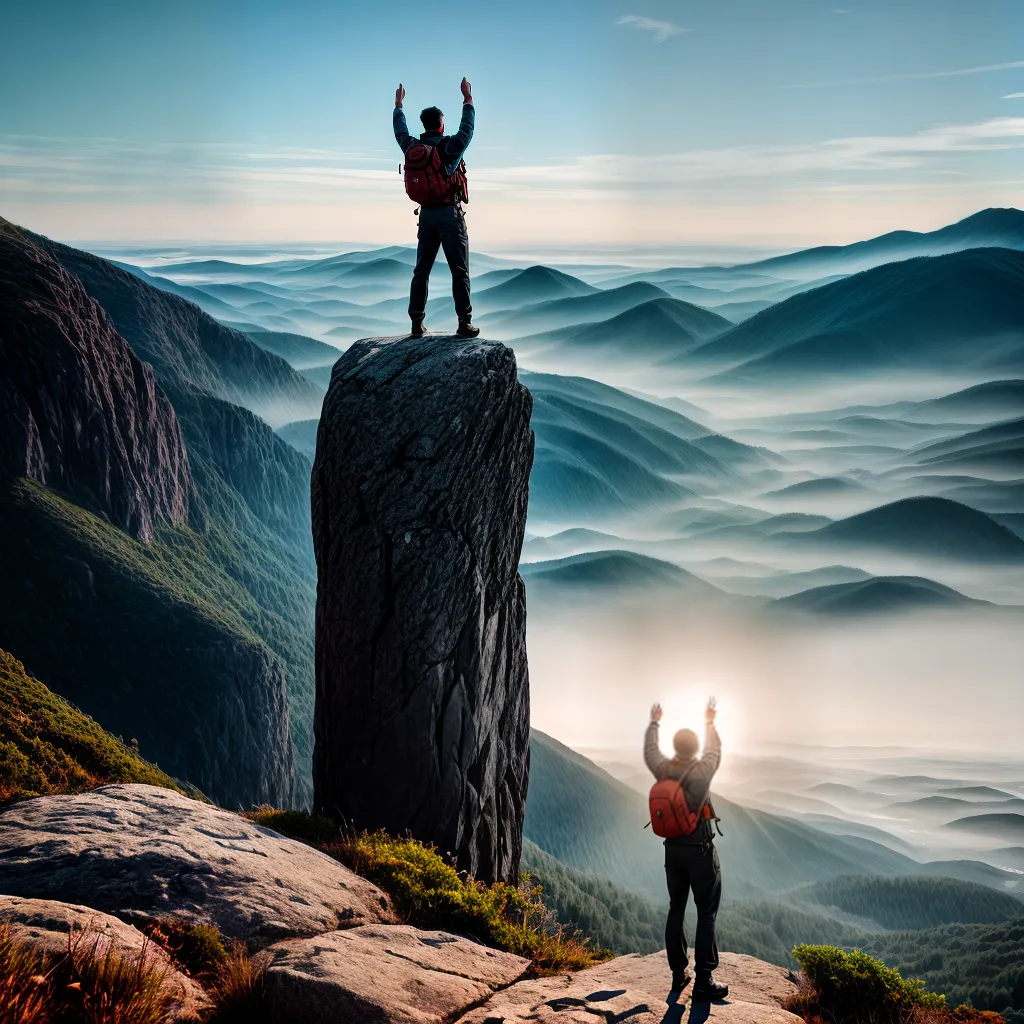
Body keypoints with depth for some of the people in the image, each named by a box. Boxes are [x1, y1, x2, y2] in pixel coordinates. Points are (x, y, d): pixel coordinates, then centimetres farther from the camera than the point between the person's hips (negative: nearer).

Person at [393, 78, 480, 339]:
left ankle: (417, 324, 8)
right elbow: (467, 129, 1)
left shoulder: (412, 148, 2)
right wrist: (468, 99, 11)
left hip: (426, 214, 5)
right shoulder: (450, 146, -12)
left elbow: (400, 131, 20)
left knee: (421, 270, 9)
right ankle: (464, 324, -6)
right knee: (459, 271, -2)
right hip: (450, 214, -5)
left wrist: (398, 106, 35)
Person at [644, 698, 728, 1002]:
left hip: (672, 848, 5)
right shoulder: (702, 771, -17)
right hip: (700, 850, -5)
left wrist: (654, 723, 32)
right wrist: (710, 722, 21)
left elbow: (649, 750, 16)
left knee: (676, 909, 14)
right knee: (706, 914, -1)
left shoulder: (662, 769, -6)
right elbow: (714, 749, 4)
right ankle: (703, 983, -4)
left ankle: (678, 974, 20)